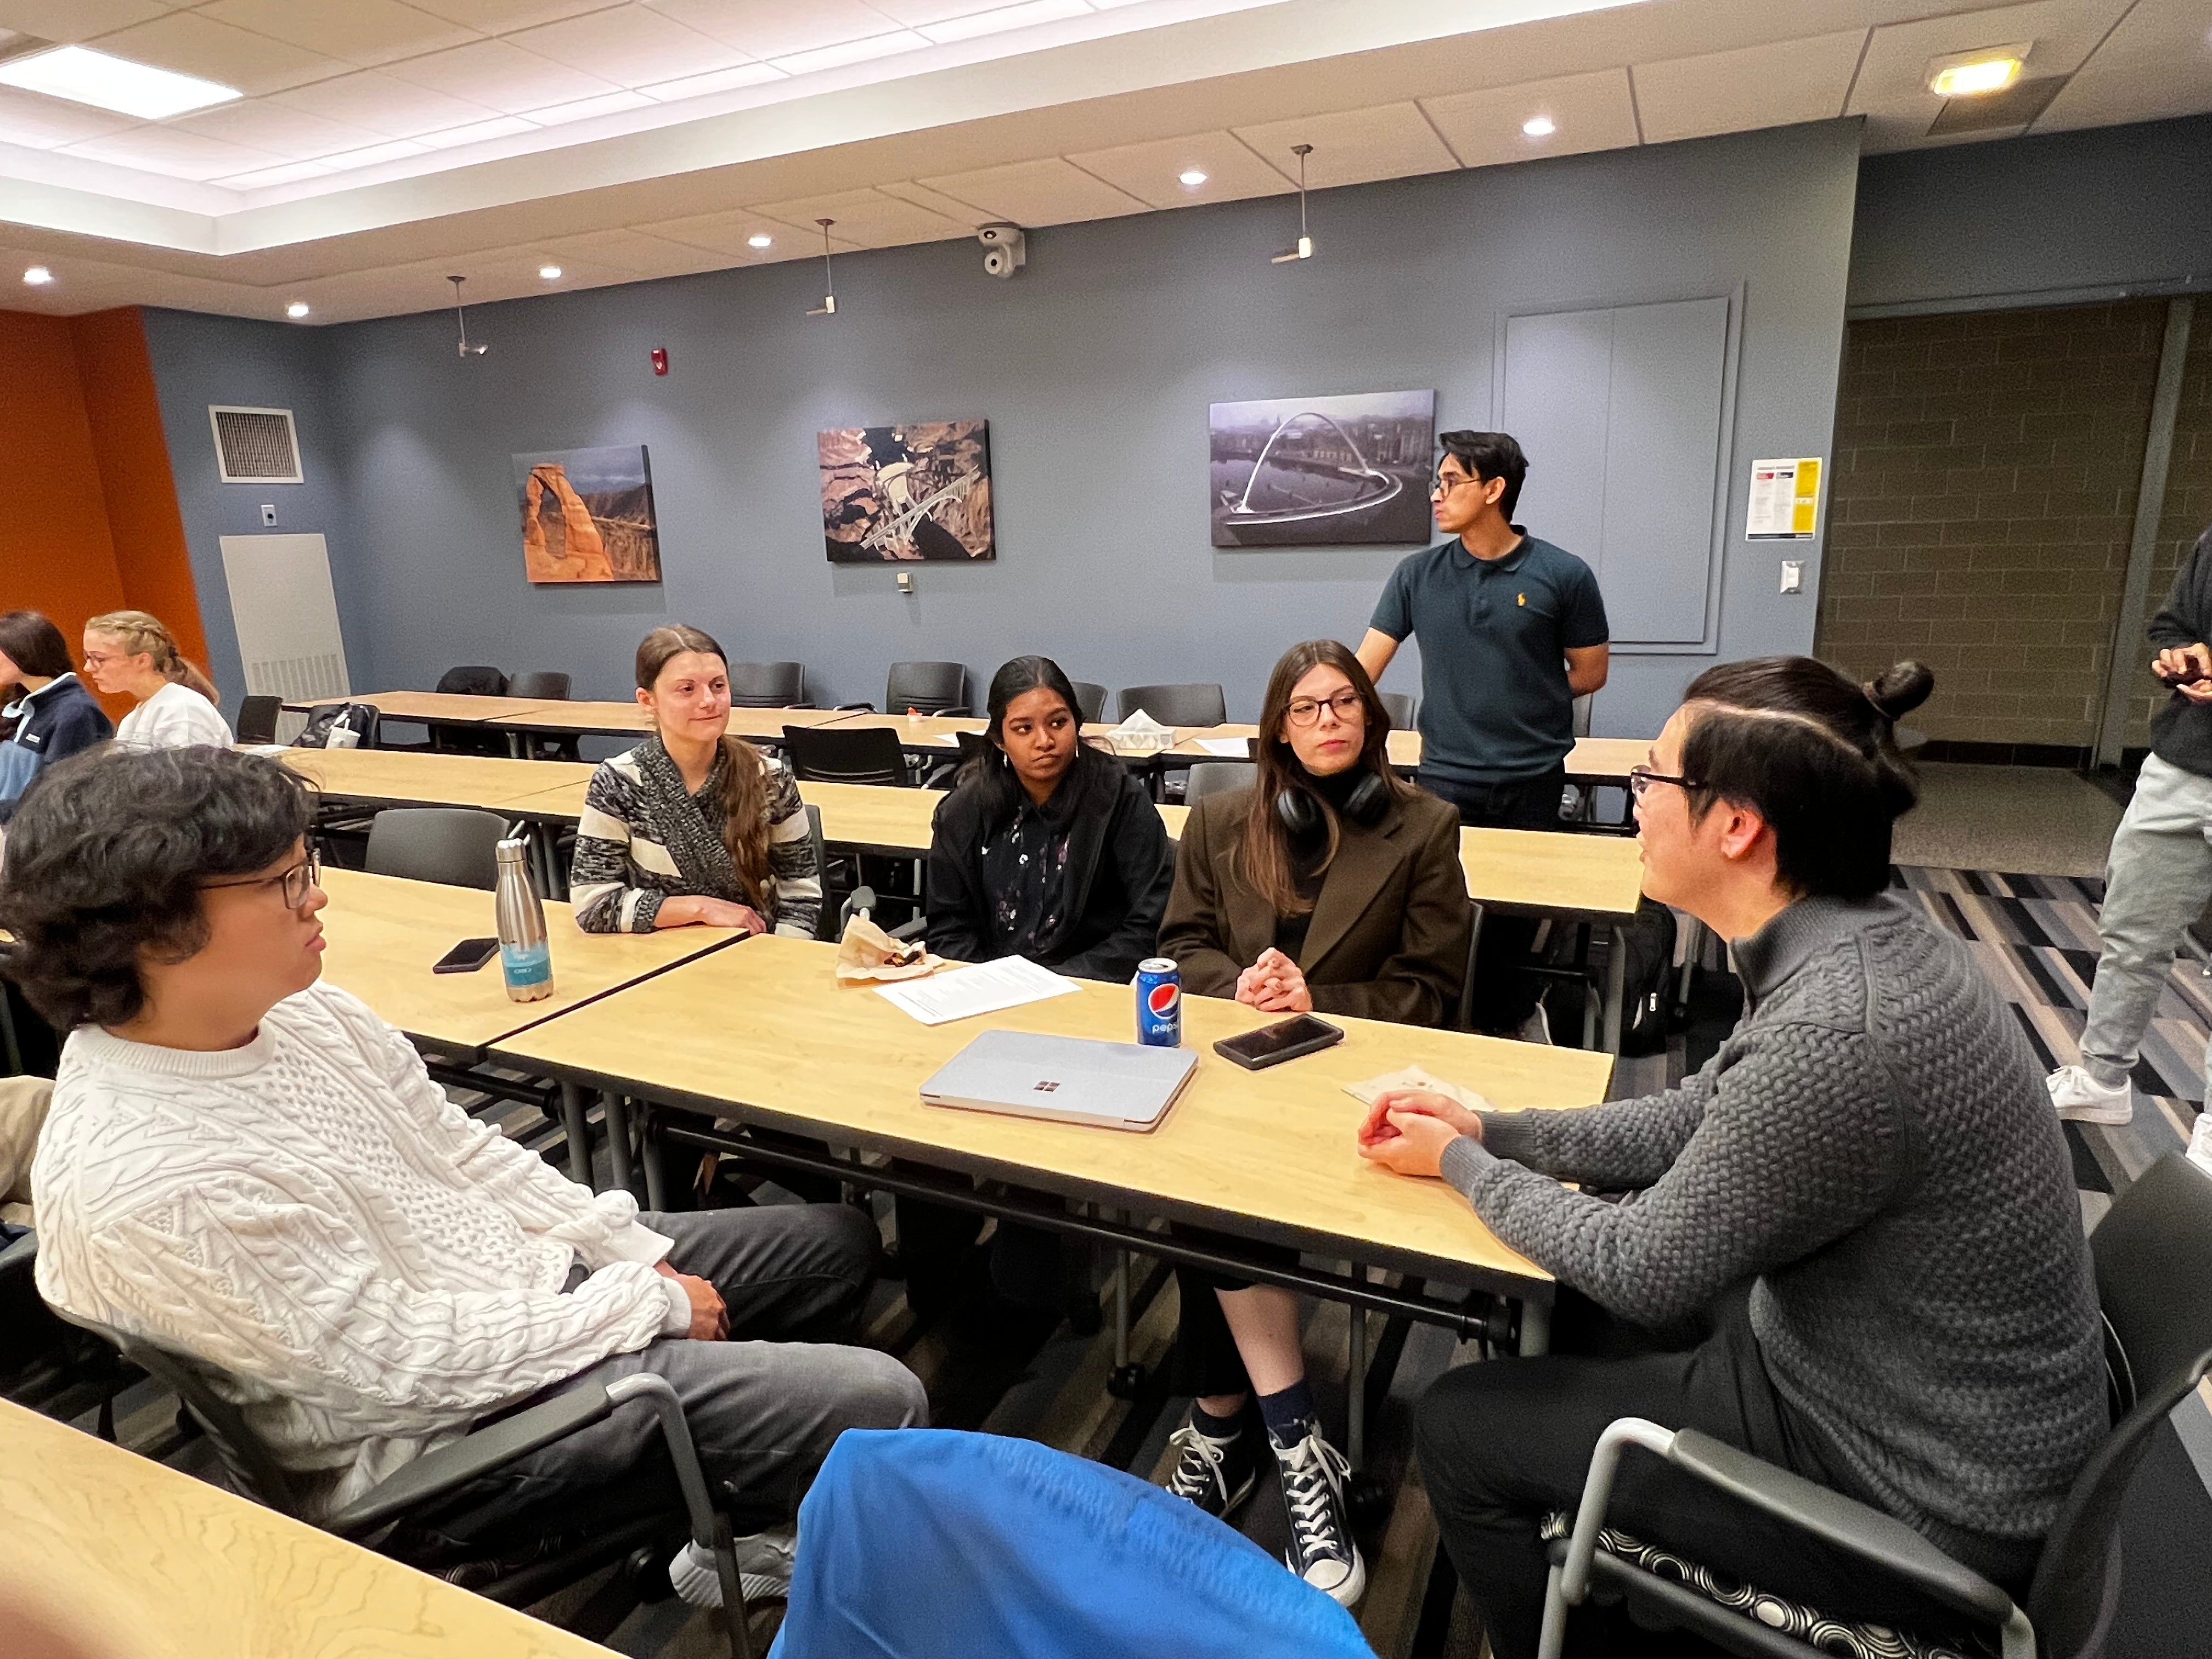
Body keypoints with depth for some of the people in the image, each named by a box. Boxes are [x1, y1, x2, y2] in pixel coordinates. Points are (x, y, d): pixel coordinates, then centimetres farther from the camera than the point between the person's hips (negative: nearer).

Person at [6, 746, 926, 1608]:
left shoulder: (298, 1008, -6)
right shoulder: (138, 1185, -30)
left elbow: (466, 1149, 5)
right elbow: (406, 1365, -25)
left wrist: (641, 1256, -1)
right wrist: (650, 1305, -15)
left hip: (535, 1281, 8)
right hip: (458, 1430, -8)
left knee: (838, 1240, 13)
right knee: (874, 1403, -14)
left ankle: (731, 1481, 26)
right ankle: (739, 1547, 18)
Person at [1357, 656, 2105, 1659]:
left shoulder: (1831, 1034, -35)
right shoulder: (1858, 943, -6)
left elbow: (1646, 1271, -21)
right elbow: (1691, 1123, 6)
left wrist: (1462, 1164, -6)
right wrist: (1488, 1130, 0)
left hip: (1916, 1496, -8)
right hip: (1882, 1377, 8)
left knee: (1456, 1428, 0)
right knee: (1575, 1302, 24)